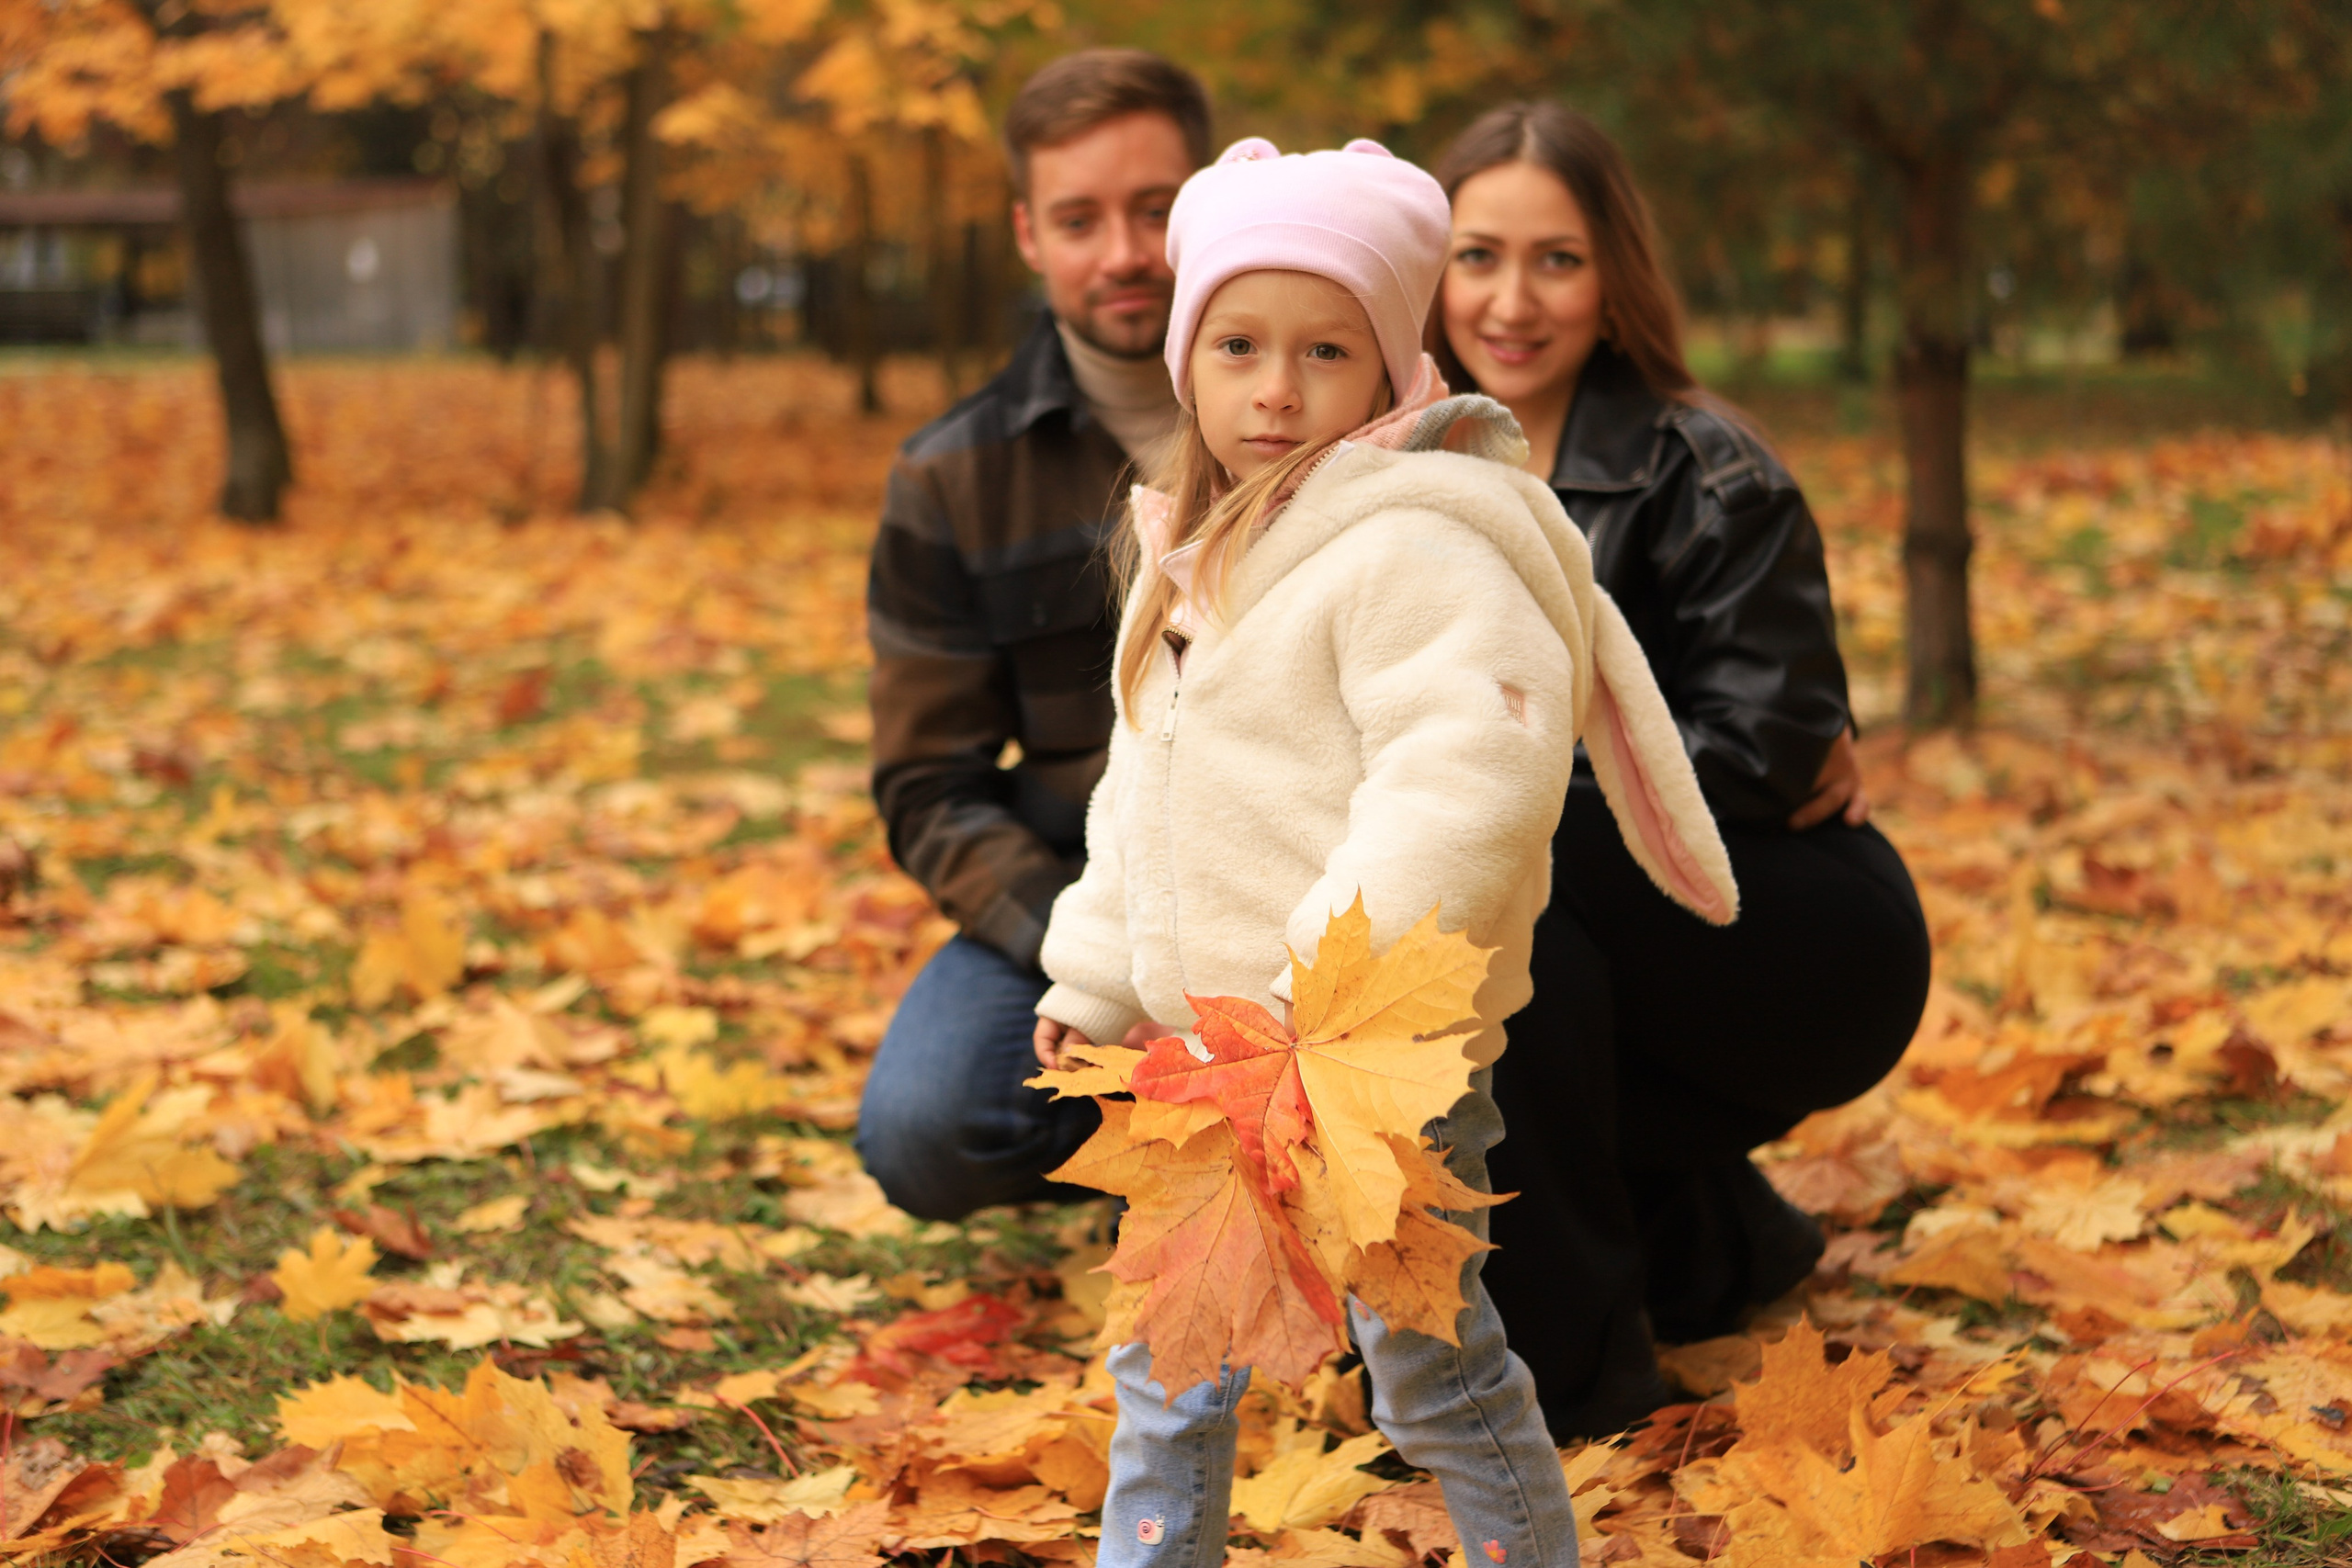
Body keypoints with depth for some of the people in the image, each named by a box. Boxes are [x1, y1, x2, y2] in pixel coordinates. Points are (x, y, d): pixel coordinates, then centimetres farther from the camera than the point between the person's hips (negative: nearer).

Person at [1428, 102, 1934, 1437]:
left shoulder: (1705, 474, -14)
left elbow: (1765, 748, -19)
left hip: (1807, 952, -7)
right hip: (1609, 955, 7)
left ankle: (1568, 1360, -21)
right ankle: (1698, 1234, 10)